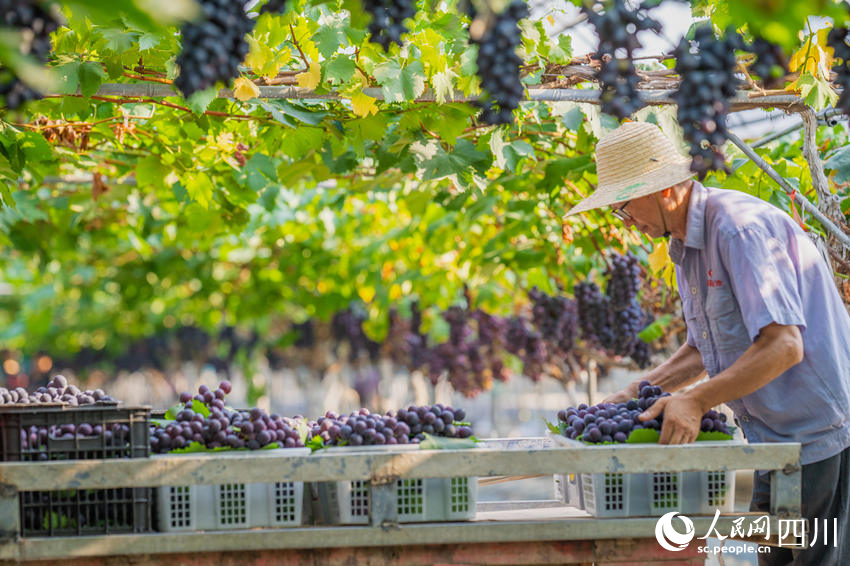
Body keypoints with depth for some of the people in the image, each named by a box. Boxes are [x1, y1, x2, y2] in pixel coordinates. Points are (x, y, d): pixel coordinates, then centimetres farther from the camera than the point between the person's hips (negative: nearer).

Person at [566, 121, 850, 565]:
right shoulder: (686, 245, 13)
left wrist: (696, 401, -28)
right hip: (774, 442, 9)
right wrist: (637, 393, 12)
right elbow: (703, 350, 23)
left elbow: (782, 346, -26)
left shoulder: (741, 227, -18)